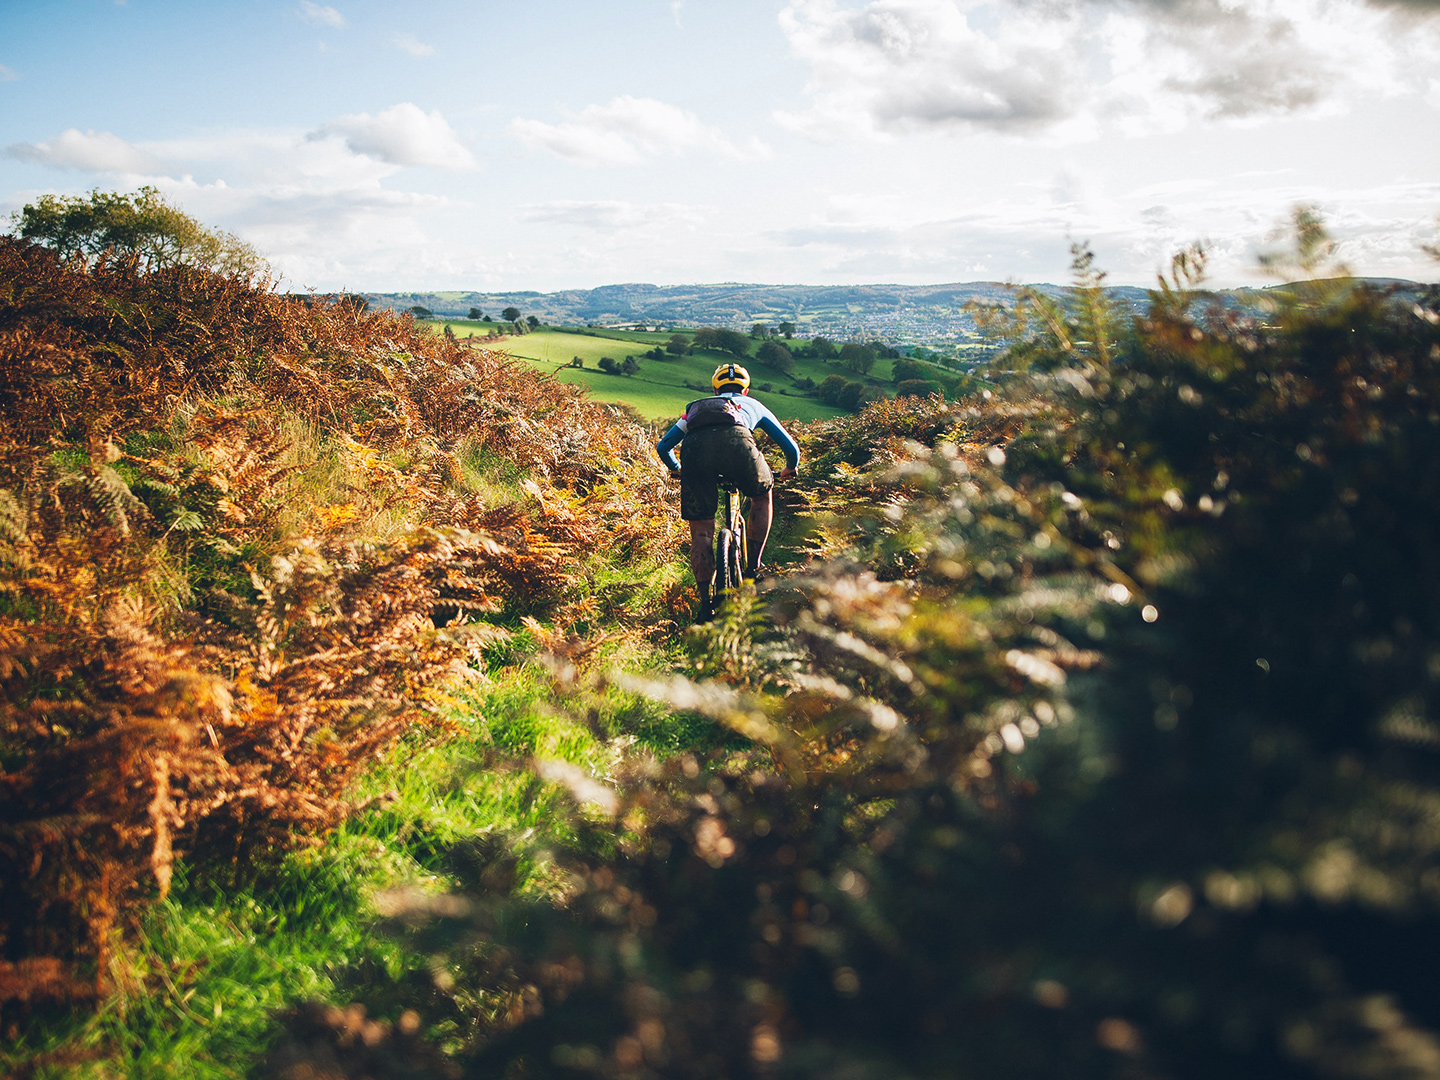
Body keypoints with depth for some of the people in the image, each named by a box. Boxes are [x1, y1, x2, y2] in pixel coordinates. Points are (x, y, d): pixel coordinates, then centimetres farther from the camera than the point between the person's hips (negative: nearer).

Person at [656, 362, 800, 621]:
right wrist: (790, 469, 64)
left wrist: (676, 470, 61)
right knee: (762, 496, 30)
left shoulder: (695, 407, 43)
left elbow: (663, 446, 42)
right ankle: (754, 564, 27)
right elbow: (790, 447, 42)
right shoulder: (753, 405, 40)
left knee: (700, 532, 10)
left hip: (695, 447, 1)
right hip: (735, 441, -1)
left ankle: (705, 604, 8)